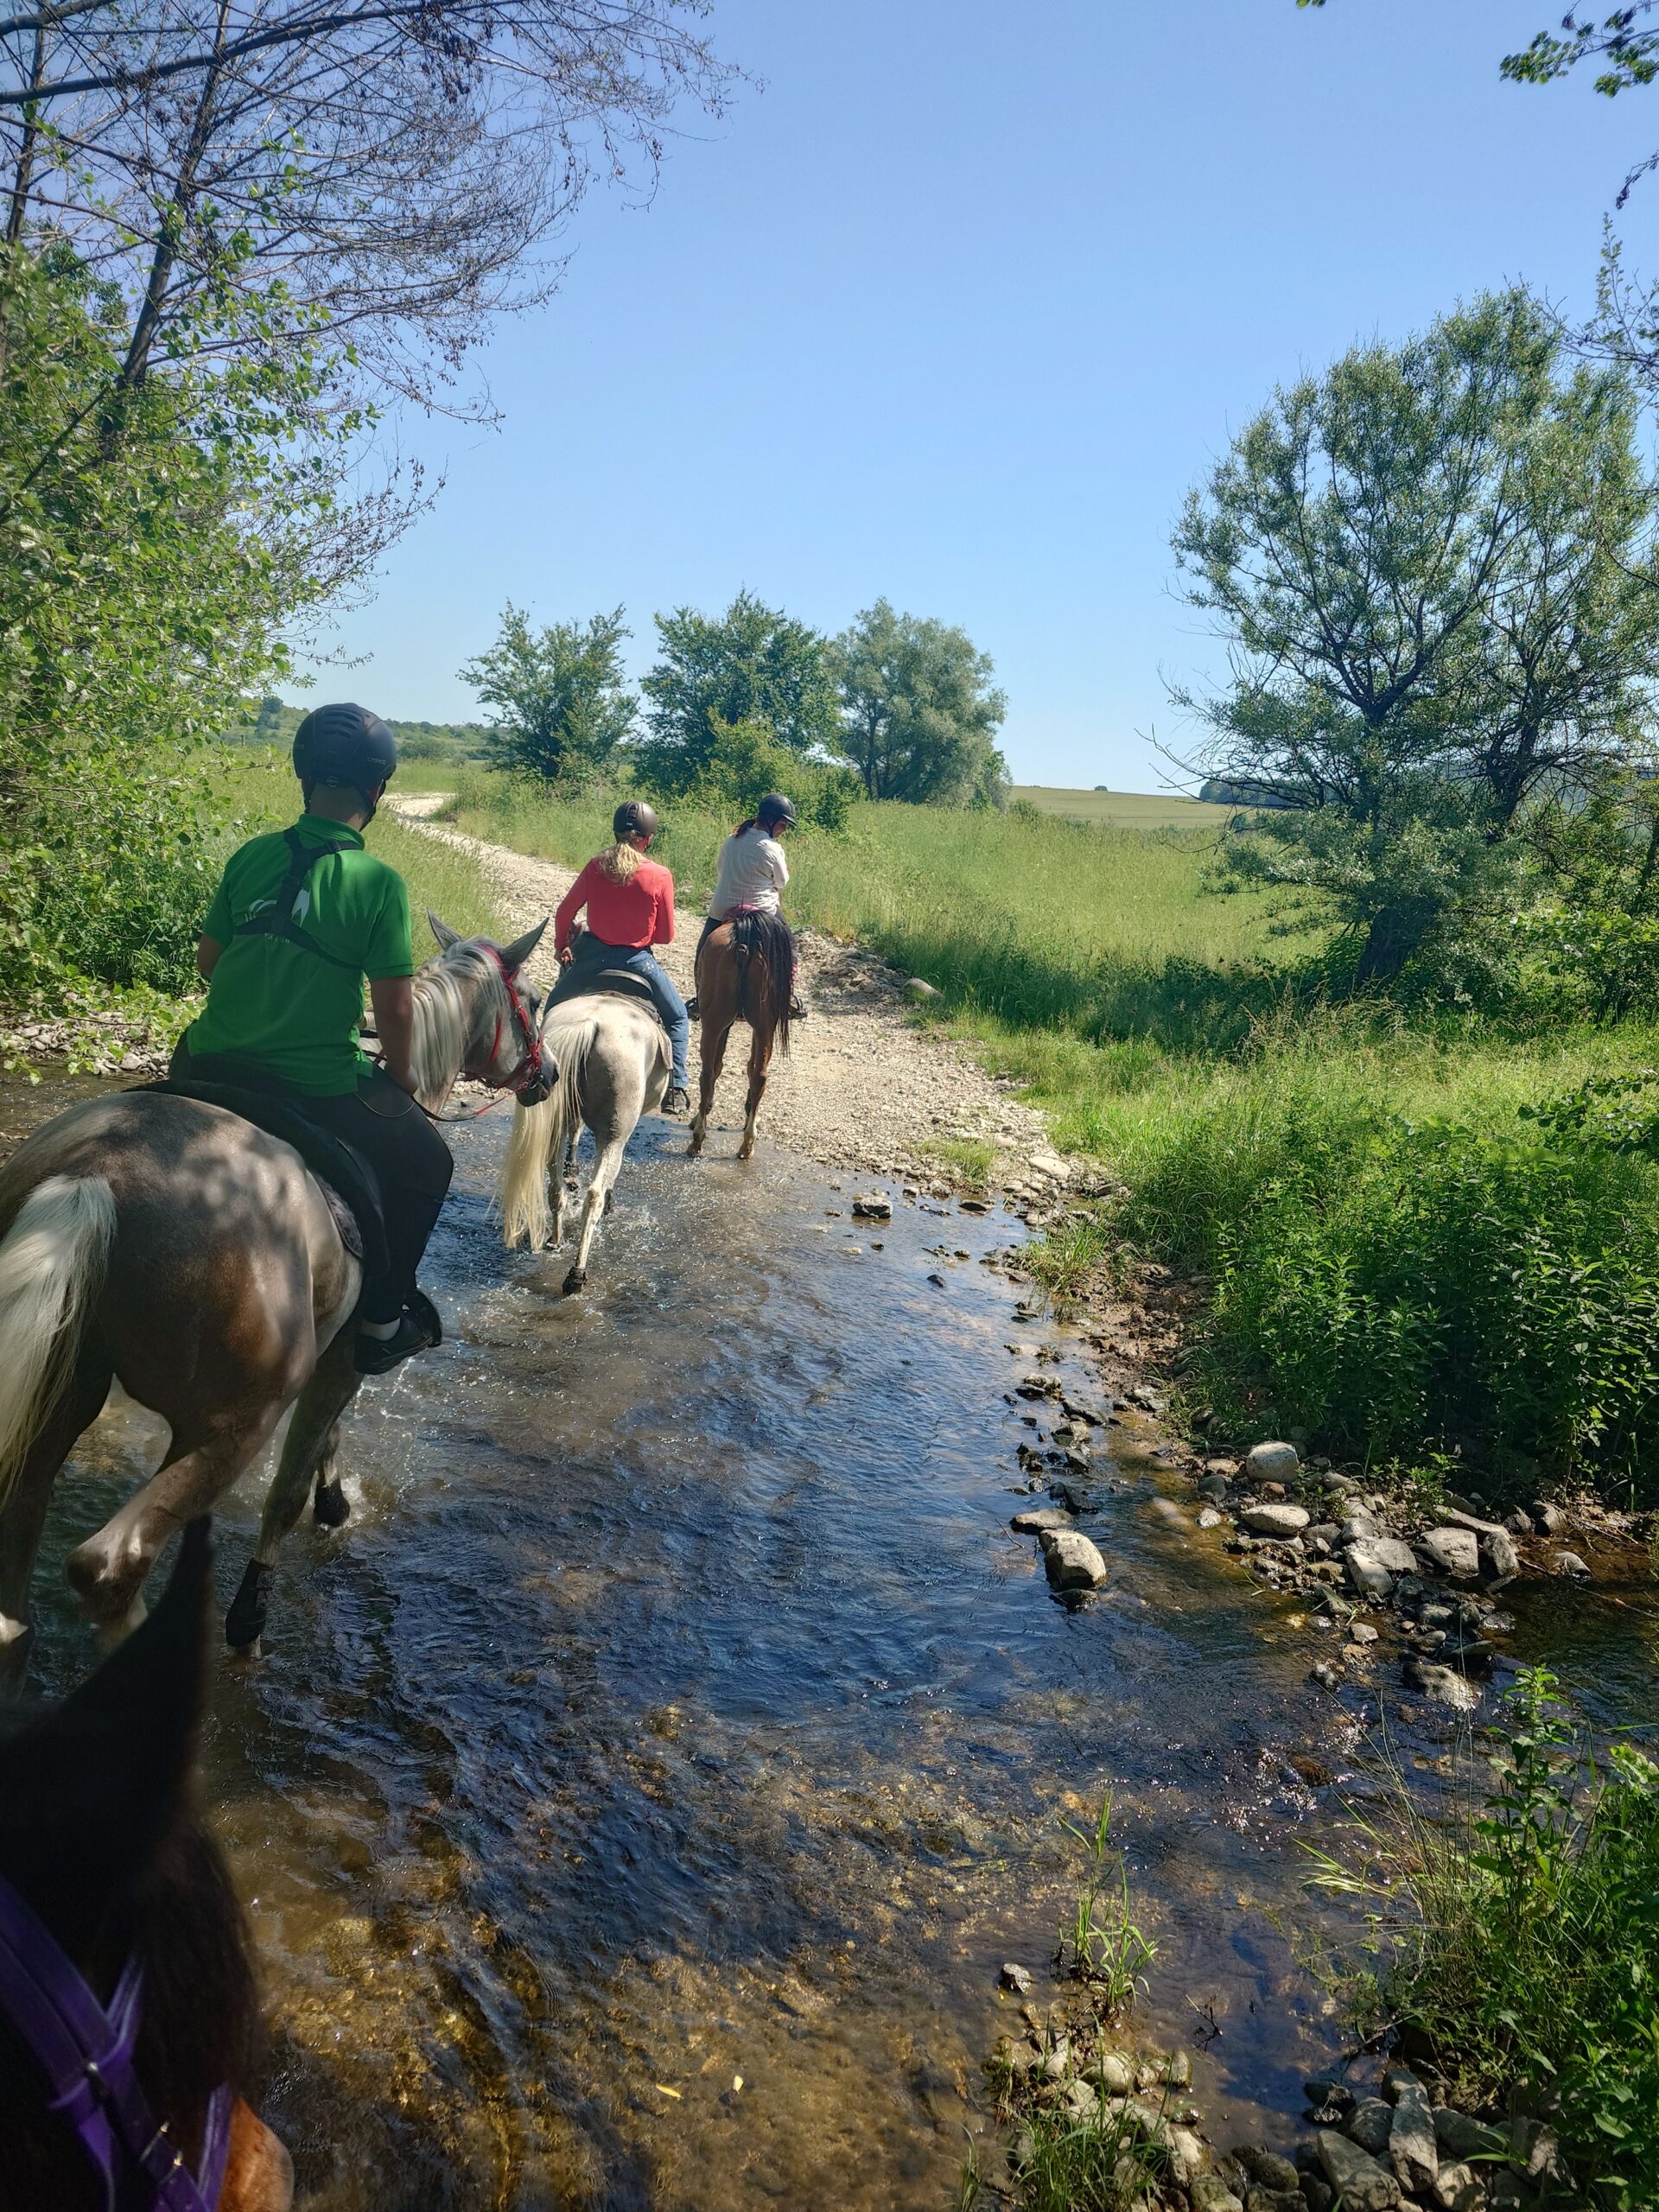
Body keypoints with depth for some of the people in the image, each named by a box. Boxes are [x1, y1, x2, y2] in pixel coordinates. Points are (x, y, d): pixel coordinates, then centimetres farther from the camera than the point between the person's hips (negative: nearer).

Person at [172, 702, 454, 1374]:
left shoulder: (252, 857, 0)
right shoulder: (379, 883, -13)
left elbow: (208, 960, 10)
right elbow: (394, 1008, -12)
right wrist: (401, 1079, 6)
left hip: (211, 1068, 5)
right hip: (316, 1090, -4)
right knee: (424, 1165, 21)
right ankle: (379, 1324, 26)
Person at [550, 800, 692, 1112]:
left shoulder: (595, 867, -7)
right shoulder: (660, 876, -12)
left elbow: (564, 913, 2)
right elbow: (666, 936, -6)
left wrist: (561, 946, 19)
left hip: (593, 955, 2)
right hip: (637, 960, -2)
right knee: (678, 1019, 18)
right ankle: (676, 1089, 6)